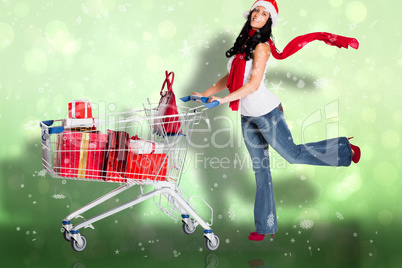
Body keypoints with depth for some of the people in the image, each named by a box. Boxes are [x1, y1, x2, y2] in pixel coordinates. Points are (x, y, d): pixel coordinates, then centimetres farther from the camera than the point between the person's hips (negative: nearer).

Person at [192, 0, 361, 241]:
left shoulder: (262, 47, -12)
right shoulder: (244, 43, 10)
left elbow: (253, 85, -19)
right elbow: (231, 78, 15)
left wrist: (223, 100, -24)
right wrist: (205, 94, 12)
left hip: (265, 111, -7)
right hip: (247, 117, 7)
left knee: (293, 154, 3)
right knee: (260, 170, 10)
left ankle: (345, 149, 26)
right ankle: (265, 226, 19)